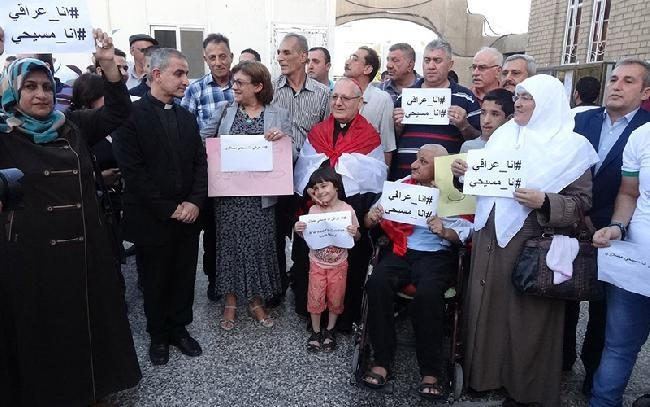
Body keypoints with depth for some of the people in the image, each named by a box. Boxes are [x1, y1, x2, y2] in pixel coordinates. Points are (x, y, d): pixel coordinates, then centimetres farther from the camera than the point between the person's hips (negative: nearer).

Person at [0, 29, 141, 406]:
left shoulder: (73, 126, 5)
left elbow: (119, 111, 5)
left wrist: (108, 64, -8)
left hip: (85, 245, 4)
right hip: (32, 252, -4)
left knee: (91, 317, 17)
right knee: (41, 329, 11)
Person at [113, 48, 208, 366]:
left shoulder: (187, 118, 10)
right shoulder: (132, 115, -10)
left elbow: (200, 162, 7)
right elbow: (132, 171, -15)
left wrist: (195, 202, -7)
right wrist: (168, 209, -14)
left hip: (188, 214, 5)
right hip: (152, 219, -5)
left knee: (184, 278, 13)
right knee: (155, 281, 12)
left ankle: (179, 328, 33)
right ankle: (158, 335, 31)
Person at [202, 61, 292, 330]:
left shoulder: (278, 115, 3)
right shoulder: (224, 112, 5)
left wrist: (282, 138, -17)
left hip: (260, 194, -1)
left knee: (259, 245, 6)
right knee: (230, 244, 7)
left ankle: (256, 301, 25)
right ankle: (230, 302, 24)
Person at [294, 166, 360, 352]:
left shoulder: (347, 210, -13)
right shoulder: (313, 210, -9)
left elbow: (356, 237, -3)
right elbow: (306, 236, 3)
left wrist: (355, 233, -26)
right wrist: (298, 230, -18)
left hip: (338, 263, -1)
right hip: (317, 262, 1)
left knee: (336, 298, 11)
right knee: (315, 298, 7)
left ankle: (330, 331, 34)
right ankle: (316, 332, 28)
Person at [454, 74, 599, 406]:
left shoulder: (571, 146, -5)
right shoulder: (502, 135, 11)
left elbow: (582, 201, -8)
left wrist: (545, 202, -25)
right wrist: (466, 172, -3)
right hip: (489, 238, 5)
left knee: (525, 314, 6)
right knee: (488, 306, 13)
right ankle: (485, 372, 32)